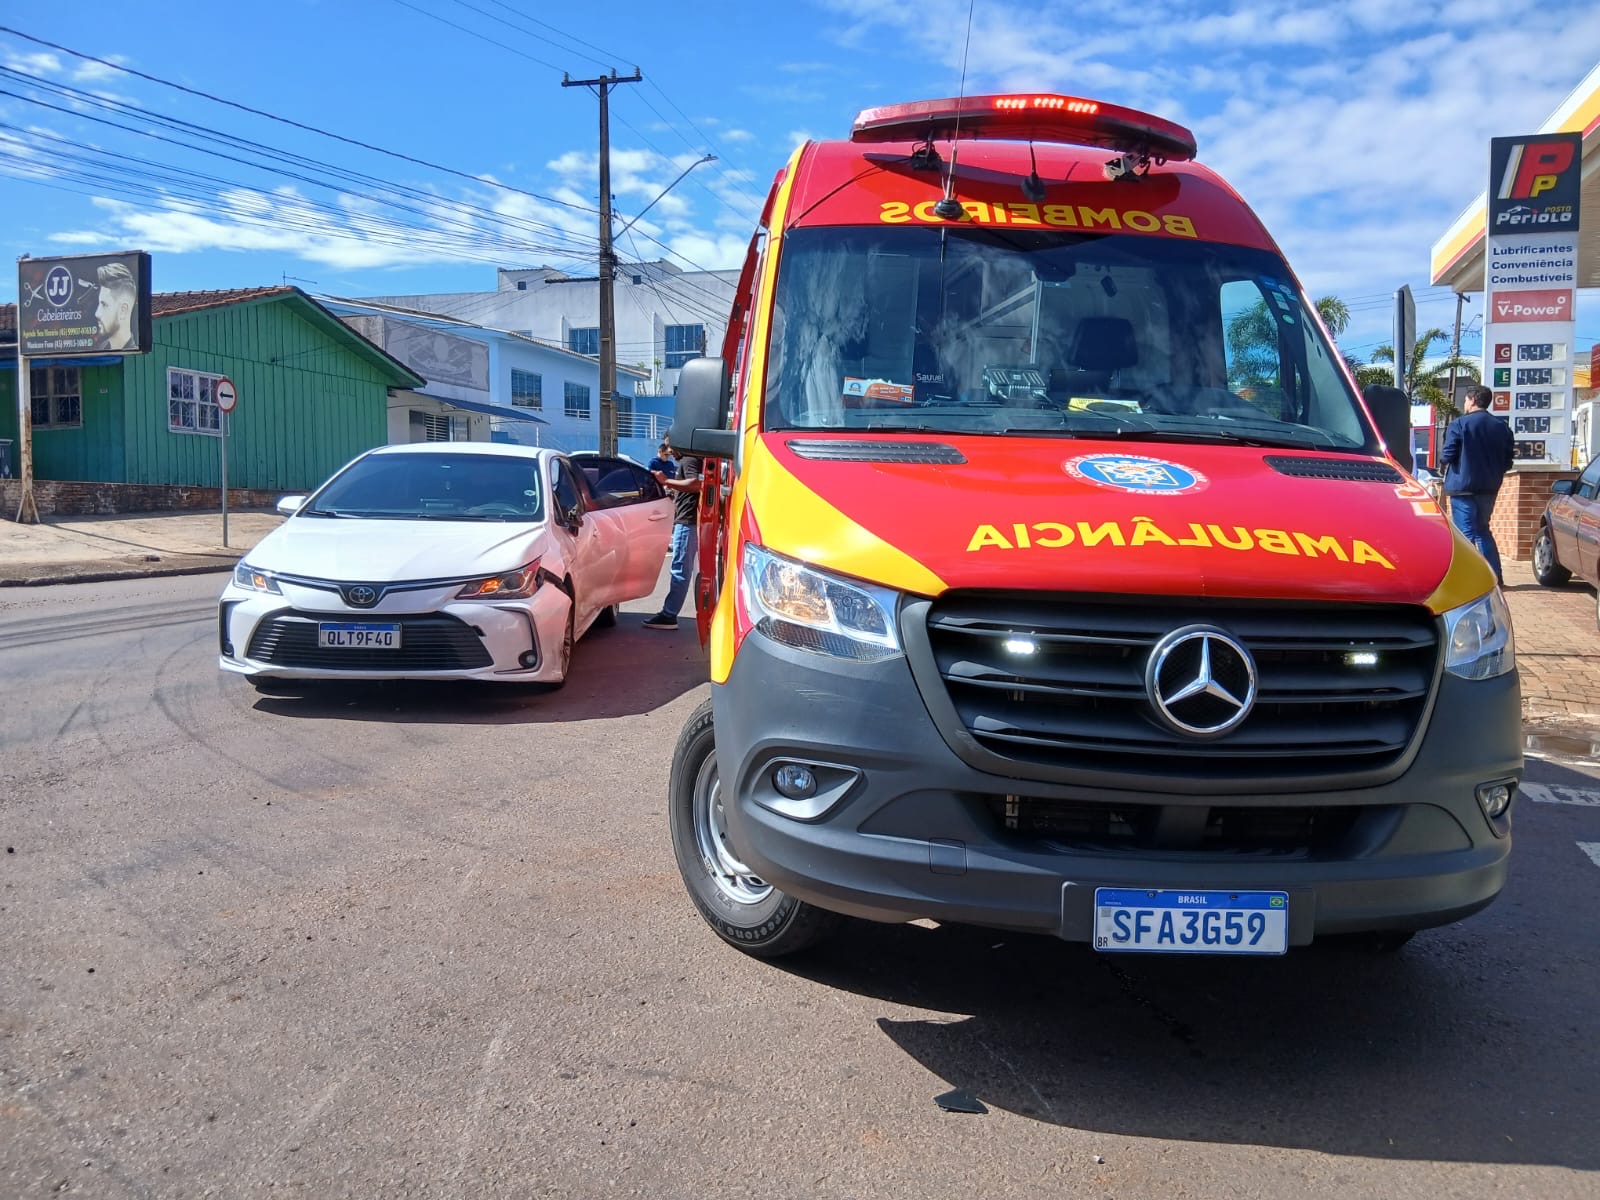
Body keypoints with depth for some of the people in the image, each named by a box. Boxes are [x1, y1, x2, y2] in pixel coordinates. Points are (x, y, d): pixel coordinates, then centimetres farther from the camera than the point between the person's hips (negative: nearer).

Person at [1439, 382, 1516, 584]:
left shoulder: (1459, 424, -9)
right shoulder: (1502, 427, 8)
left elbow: (1447, 456, -13)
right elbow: (1508, 461, 10)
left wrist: (1442, 459, 9)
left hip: (1463, 486, -6)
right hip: (1489, 487, 6)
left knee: (1465, 533, -2)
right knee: (1482, 530, 18)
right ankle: (1495, 575, 17)